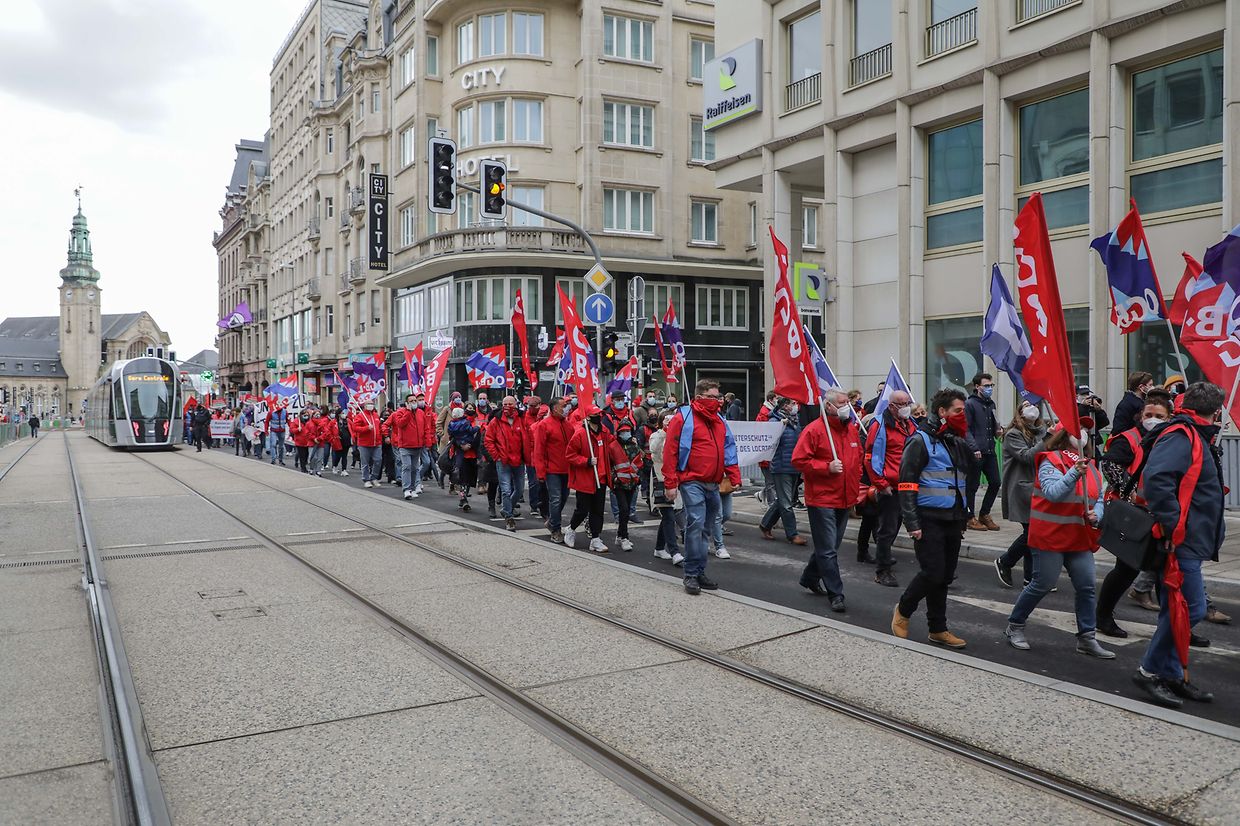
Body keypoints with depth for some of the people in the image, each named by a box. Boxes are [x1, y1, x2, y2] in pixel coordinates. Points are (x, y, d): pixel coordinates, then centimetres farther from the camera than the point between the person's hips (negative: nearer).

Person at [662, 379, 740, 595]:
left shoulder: (720, 420, 14)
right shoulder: (684, 417, -7)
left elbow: (729, 450, 17)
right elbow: (670, 451, -9)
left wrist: (734, 478, 6)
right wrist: (671, 483, -12)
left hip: (713, 484, 7)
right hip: (692, 483, -7)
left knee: (705, 528, 12)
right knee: (696, 524, -14)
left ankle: (700, 572, 21)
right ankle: (691, 575, -7)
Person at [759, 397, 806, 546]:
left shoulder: (796, 420, 13)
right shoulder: (775, 421, -11)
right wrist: (781, 427, -31)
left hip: (794, 467, 8)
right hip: (781, 467, -8)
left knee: (782, 500, 15)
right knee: (786, 502, -2)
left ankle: (765, 524, 29)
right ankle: (792, 534, 6)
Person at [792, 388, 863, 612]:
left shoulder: (852, 429, 11)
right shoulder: (814, 430, -13)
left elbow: (858, 457, 24)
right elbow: (799, 460, -15)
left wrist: (857, 485, 15)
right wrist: (827, 467, -21)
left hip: (845, 499, 8)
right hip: (822, 499, -8)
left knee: (829, 546, 19)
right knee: (828, 550, -4)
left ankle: (810, 577, 37)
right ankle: (835, 594, 2)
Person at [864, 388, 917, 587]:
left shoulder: (911, 425, 13)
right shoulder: (880, 426, -12)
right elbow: (871, 457, -15)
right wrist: (881, 484, -16)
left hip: (907, 486, 8)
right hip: (889, 487, -8)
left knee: (895, 526, 20)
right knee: (888, 528, -3)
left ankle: (884, 552, 40)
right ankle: (883, 571, 4)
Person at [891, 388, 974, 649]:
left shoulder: (958, 444, 15)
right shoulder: (921, 441, -9)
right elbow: (907, 484, -14)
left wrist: (963, 518, 20)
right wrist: (912, 523, -19)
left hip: (952, 520, 7)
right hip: (929, 520, -7)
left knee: (945, 577, 9)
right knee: (932, 573, -10)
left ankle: (938, 629, 19)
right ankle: (902, 611, 13)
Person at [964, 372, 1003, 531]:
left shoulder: (991, 404, 16)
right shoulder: (970, 404, -8)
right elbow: (966, 429, -14)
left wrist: (998, 431, 5)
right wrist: (974, 448, -21)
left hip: (990, 451, 8)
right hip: (976, 452, -8)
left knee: (995, 483, 7)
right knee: (972, 486, 1)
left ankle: (984, 514, 22)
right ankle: (970, 518, 11)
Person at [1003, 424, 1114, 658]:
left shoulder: (1089, 465, 11)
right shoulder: (1050, 462, -11)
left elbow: (1099, 497, 14)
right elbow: (1052, 493, -25)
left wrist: (1096, 515, -6)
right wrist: (1075, 473, -35)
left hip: (1080, 539, 7)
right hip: (1050, 537, -7)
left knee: (1087, 587, 4)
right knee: (1042, 585, 0)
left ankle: (1087, 638, 15)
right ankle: (1014, 626, 18)